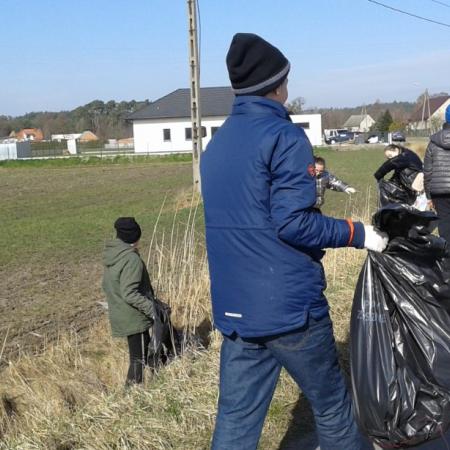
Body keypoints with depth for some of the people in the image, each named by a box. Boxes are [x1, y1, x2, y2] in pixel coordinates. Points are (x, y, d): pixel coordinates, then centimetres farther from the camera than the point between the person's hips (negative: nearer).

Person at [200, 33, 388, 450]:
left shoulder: (215, 145, 12)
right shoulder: (284, 137, -12)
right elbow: (292, 223, -20)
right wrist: (358, 234, -8)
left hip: (234, 309, 7)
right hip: (288, 306, -6)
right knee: (332, 407, 14)